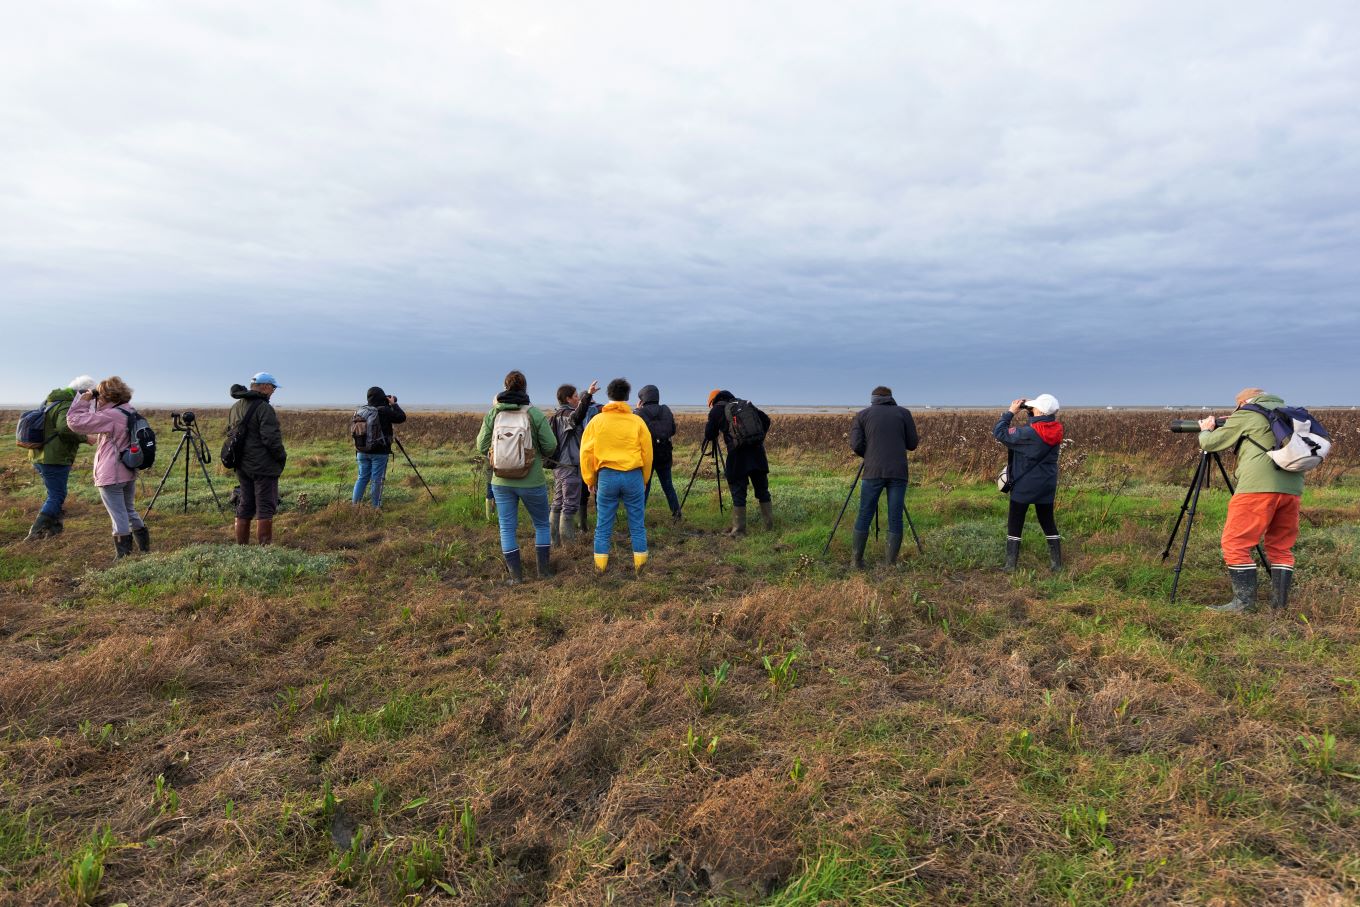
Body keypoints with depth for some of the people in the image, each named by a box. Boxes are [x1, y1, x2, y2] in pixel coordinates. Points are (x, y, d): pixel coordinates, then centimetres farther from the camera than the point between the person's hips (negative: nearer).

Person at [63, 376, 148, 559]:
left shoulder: (111, 416, -18)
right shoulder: (131, 413, 7)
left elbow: (75, 422, -18)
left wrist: (84, 400, -10)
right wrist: (93, 405, 13)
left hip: (111, 477, -8)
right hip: (129, 473, 8)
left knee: (119, 517, -1)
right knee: (129, 510, 20)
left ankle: (124, 556, 5)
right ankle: (144, 548, 23)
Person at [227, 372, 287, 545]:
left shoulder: (235, 407, 14)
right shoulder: (264, 408, -15)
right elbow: (271, 438, -20)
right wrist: (282, 456, -7)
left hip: (242, 466, 9)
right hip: (263, 466, -8)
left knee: (245, 507, 14)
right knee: (266, 507, -4)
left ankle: (241, 546, 18)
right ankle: (265, 546, -3)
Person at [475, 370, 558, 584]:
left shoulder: (492, 413, -3)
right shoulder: (535, 413, -11)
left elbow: (481, 446, -1)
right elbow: (550, 446, -10)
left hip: (501, 482, 2)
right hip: (532, 481, -2)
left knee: (507, 528, 11)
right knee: (542, 525, 17)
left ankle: (515, 575, 15)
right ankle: (544, 571, 21)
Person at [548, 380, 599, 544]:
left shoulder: (557, 415, 16)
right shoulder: (566, 414, -14)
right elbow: (576, 416, -37)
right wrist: (588, 395, -49)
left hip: (559, 465, 10)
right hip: (570, 465, -10)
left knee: (558, 503, 13)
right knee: (570, 504, -5)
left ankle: (554, 539, 18)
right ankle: (567, 541, -3)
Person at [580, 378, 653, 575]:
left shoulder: (597, 421, 2)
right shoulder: (637, 421, 1)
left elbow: (586, 453, 4)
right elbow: (647, 453, 4)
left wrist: (589, 480, 13)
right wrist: (645, 480, 16)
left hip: (606, 476, 0)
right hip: (634, 476, 0)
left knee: (603, 525, 10)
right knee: (637, 524, 10)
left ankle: (600, 565, 15)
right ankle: (639, 564, 15)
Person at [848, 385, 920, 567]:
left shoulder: (862, 414, 11)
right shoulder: (904, 412, 12)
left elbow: (856, 444, 1)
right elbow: (912, 444, 10)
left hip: (873, 472, 0)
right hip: (898, 472, 0)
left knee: (864, 516, 7)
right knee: (895, 518, 4)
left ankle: (858, 560, 10)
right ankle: (892, 564, 5)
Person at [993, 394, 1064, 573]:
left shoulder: (1028, 433, -24)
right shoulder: (1056, 429, -6)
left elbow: (999, 432, -17)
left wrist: (1011, 412, -9)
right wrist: (1030, 411, 2)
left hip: (1024, 486, -5)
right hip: (1046, 486, 6)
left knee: (1015, 525, 7)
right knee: (1048, 523, 18)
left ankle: (1011, 565, 10)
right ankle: (1056, 564, 22)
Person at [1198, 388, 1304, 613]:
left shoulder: (1245, 415, 6)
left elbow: (1210, 444, 9)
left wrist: (1205, 431, 29)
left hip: (1259, 486, -7)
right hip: (1291, 488, 7)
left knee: (1235, 543, -3)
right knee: (1281, 546, 16)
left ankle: (1244, 601, -6)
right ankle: (1280, 602, 16)